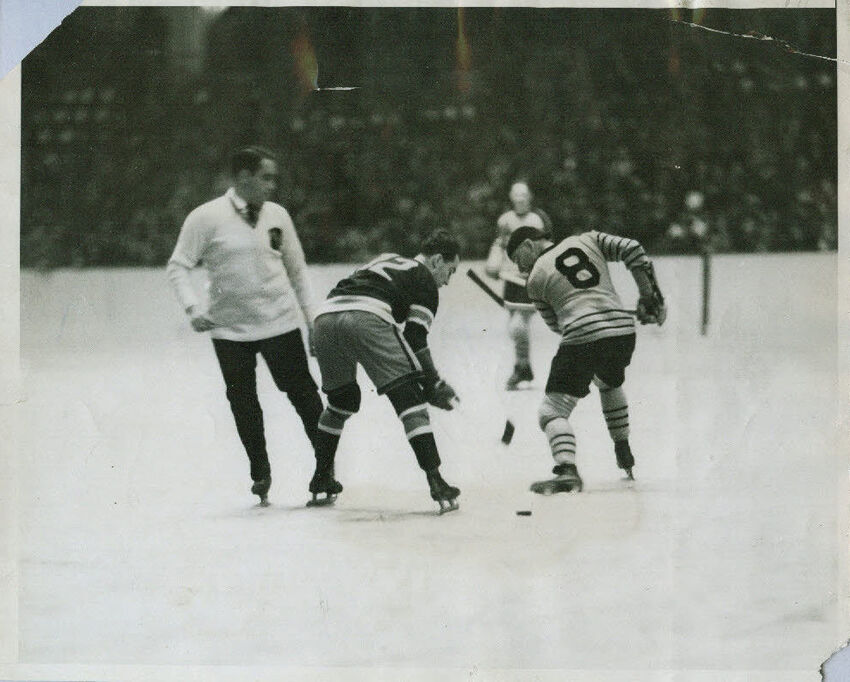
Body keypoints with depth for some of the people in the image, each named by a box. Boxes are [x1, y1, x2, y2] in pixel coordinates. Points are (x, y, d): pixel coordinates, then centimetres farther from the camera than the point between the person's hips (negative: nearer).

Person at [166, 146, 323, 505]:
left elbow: (296, 270, 14)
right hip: (230, 329, -2)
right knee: (243, 403, 4)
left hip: (280, 323, 2)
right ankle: (260, 473, 21)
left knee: (303, 393, -1)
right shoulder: (207, 217, -7)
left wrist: (312, 319, 12)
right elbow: (178, 266, -4)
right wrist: (193, 308, -18)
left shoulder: (277, 215, 6)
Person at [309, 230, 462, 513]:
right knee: (409, 399, -2)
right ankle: (436, 482, -11)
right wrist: (435, 386, 19)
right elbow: (415, 340, 8)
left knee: (342, 399, 27)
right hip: (364, 319, -7)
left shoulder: (386, 261, 37)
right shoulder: (425, 281, 17)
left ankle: (320, 482, 31)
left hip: (326, 315, 7)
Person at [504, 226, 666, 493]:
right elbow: (632, 250, 9)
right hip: (624, 331, 6)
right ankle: (624, 452, 42)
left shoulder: (536, 278, 11)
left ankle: (567, 469, -27)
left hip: (582, 340, -6)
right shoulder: (588, 240, 18)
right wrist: (650, 296, 12)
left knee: (552, 409, -2)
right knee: (610, 383, 37)